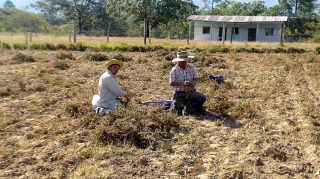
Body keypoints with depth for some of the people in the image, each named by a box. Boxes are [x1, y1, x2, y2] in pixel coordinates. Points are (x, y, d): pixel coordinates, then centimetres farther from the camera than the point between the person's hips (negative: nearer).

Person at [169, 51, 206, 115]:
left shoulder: (191, 68, 3)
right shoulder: (174, 70, -9)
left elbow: (195, 78, 10)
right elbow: (171, 83, -15)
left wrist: (193, 83, -15)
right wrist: (182, 84, -28)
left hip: (190, 91, 4)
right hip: (179, 93, -3)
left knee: (202, 98, -17)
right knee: (178, 107, -24)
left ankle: (189, 107, 3)